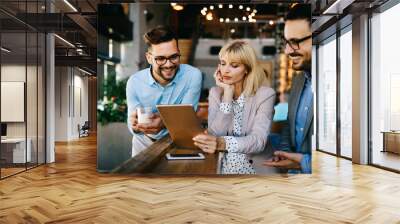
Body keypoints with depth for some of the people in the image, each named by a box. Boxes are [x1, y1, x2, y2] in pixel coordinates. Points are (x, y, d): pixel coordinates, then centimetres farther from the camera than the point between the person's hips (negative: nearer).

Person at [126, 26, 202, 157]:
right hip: (144, 146, 2)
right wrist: (134, 126, -33)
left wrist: (164, 123, -37)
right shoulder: (134, 82, -10)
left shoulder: (193, 76, -15)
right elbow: (133, 127, -10)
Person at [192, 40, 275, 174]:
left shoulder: (265, 94, -8)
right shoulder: (215, 92, 4)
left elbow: (258, 140, -20)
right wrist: (227, 93, -13)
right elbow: (215, 135, -9)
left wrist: (223, 143, -36)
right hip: (223, 158, 3)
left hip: (254, 161, -2)